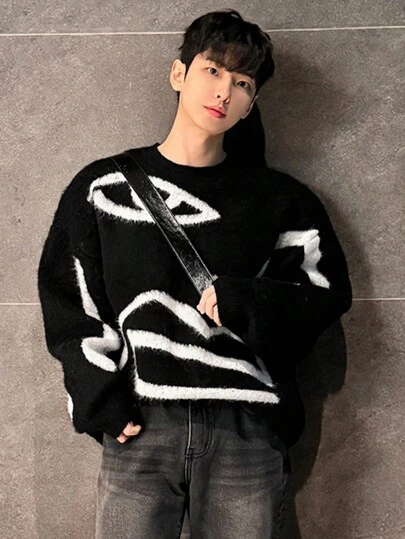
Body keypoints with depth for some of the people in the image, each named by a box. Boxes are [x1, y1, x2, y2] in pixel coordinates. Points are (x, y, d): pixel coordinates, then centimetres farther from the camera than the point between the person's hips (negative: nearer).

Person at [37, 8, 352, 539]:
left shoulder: (279, 200, 9)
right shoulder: (103, 187, 7)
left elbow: (328, 291, 8)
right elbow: (70, 305, 5)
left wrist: (239, 303, -8)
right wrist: (104, 404, -5)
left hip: (248, 433, 1)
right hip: (139, 428, 0)